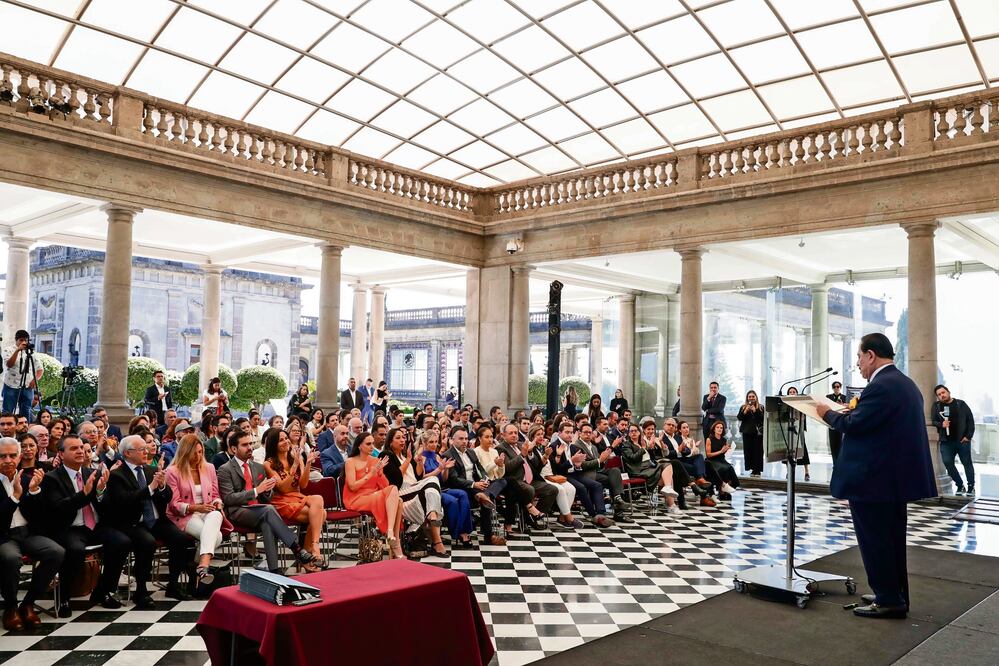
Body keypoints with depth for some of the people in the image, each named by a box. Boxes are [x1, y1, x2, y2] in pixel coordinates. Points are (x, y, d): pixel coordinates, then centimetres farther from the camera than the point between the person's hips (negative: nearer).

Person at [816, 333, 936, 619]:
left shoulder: (880, 386, -20)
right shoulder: (905, 383, 13)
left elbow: (854, 425, -22)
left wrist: (828, 413, -5)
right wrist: (853, 412, 14)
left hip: (874, 478, -10)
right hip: (896, 475, 10)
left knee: (874, 541, 0)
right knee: (891, 539, 18)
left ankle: (888, 600, 7)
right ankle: (895, 595, 27)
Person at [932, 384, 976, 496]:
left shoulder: (960, 404, 1)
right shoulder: (936, 406, 6)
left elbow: (970, 420, -1)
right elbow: (933, 421, 5)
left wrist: (968, 436, -8)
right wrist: (941, 425, -18)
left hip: (962, 440, -2)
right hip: (946, 441, 2)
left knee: (967, 463, 6)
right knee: (947, 462, -6)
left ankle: (971, 486, 18)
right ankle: (960, 485, 10)